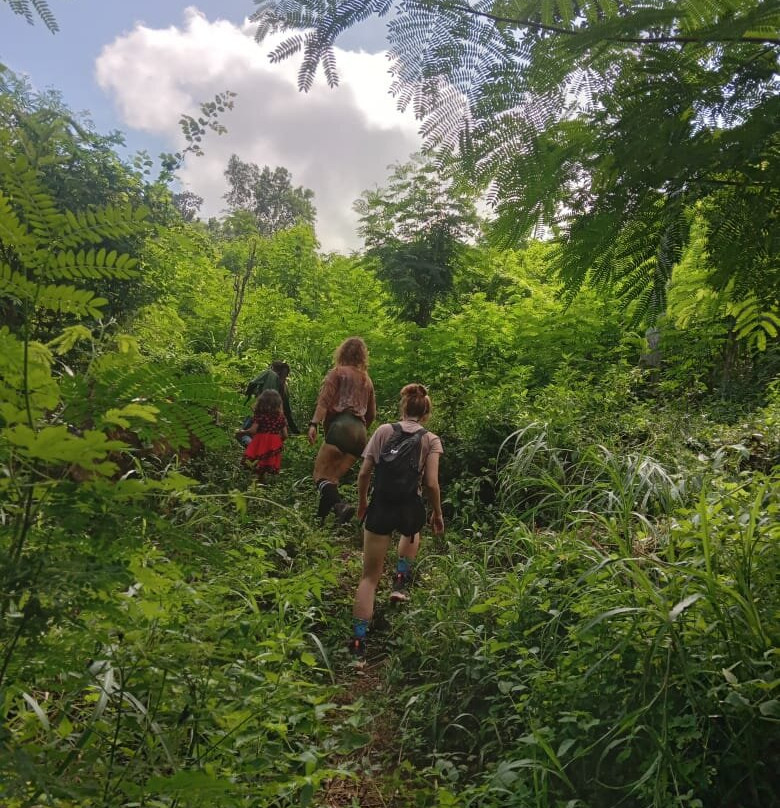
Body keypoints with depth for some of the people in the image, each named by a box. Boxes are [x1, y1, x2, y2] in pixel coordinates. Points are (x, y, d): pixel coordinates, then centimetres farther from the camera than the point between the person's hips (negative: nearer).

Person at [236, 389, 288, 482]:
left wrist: (243, 432, 7)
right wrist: (279, 441, 24)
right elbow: (285, 435, 4)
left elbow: (253, 430, -11)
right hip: (274, 445, 4)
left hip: (260, 443, -4)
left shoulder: (260, 415, -6)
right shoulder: (280, 417, 4)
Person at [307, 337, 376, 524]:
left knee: (321, 474, -10)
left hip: (341, 426, -6)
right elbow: (372, 414, 28)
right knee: (332, 478, 8)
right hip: (360, 433, 7)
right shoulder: (367, 379, 26)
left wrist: (314, 424, -16)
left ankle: (340, 505, -34)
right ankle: (320, 518, 2)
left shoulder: (338, 372, 8)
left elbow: (325, 400, -7)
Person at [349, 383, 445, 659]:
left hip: (380, 507, 0)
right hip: (409, 508, 0)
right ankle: (400, 581, 27)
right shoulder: (431, 440, -2)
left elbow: (363, 474, 0)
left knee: (370, 576, 11)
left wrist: (362, 503, 17)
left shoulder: (383, 431, 1)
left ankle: (359, 639, 7)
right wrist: (437, 514, 8)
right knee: (412, 532, 40)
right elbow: (431, 484, -8)